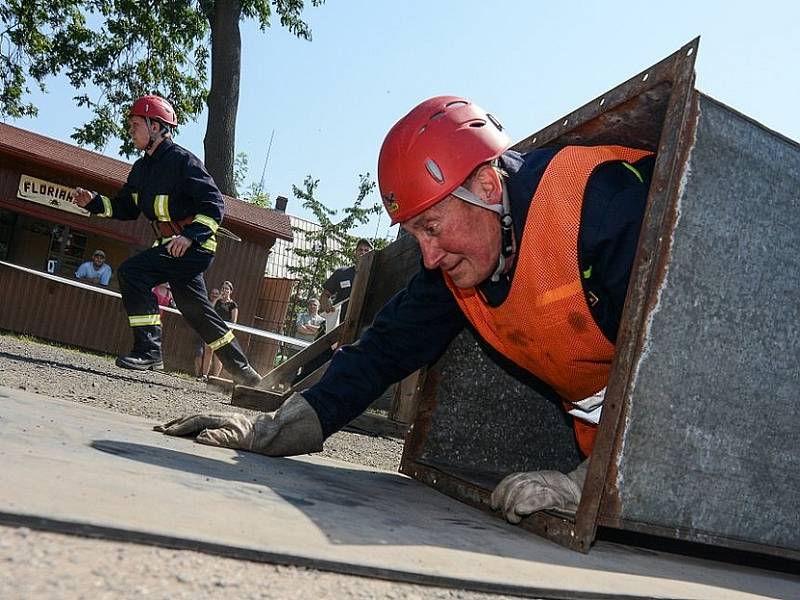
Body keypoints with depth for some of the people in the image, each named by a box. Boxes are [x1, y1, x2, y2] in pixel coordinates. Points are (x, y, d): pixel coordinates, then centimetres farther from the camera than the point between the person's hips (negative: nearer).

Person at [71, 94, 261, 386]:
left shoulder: (182, 160, -13)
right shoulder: (141, 168, 14)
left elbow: (214, 204, -19)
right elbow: (126, 208, 19)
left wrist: (190, 235, -30)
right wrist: (93, 202, 4)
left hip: (195, 245, -9)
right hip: (172, 244, 9)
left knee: (132, 272, -20)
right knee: (194, 308, 13)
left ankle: (148, 349, -15)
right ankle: (242, 370, 24)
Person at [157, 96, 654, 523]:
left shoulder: (603, 199, -28)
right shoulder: (454, 259, -5)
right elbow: (389, 348, -2)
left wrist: (588, 483, -37)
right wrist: (277, 429, -10)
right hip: (590, 425, 5)